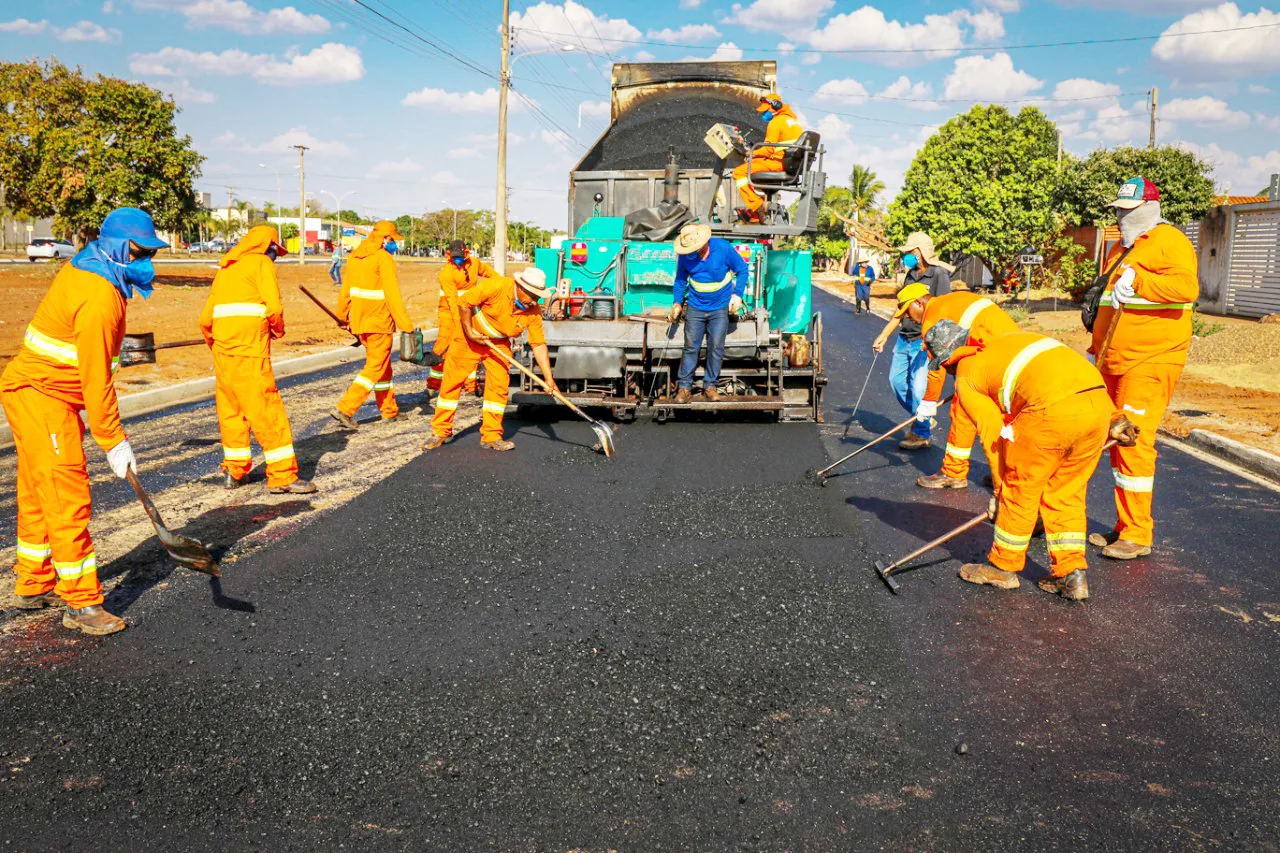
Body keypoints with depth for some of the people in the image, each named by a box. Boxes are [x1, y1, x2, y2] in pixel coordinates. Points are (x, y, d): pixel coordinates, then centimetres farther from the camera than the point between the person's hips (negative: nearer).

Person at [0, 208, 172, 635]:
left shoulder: (83, 270, 8)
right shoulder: (99, 298, -24)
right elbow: (96, 378, -24)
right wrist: (113, 442, -20)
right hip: (41, 396, -11)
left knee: (39, 496, 18)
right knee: (68, 499, -8)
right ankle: (82, 604, -3)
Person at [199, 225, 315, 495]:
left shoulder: (225, 269, 20)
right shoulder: (261, 263, 0)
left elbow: (205, 319, 18)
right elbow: (273, 307, -12)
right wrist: (278, 331, 6)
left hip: (222, 350, 7)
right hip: (249, 352, -7)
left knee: (231, 411, 15)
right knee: (268, 412, -5)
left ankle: (233, 471, 22)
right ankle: (282, 476, -5)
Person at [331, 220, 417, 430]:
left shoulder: (355, 256, 10)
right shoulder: (384, 258, -14)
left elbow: (345, 289, 15)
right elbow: (392, 295, -19)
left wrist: (343, 316, 26)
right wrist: (405, 325, -19)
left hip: (359, 321, 8)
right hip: (379, 322, -8)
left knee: (382, 366, 19)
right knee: (375, 369, -1)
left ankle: (389, 410, 28)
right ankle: (345, 409, -9)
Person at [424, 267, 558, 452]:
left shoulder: (534, 311, -17)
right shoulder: (495, 286, -30)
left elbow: (539, 344, -15)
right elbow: (464, 302, -23)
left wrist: (549, 378, -20)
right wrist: (469, 332, -21)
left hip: (499, 345, 4)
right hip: (469, 337, -4)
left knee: (499, 386, -4)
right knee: (452, 382, 0)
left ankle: (491, 436, 7)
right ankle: (440, 432, 11)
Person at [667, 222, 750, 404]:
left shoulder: (723, 248, -15)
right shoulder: (684, 256, -9)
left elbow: (742, 270, -2)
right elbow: (680, 281, 8)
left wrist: (737, 295, -10)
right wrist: (677, 303, -3)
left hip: (720, 308, -1)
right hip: (695, 308, 1)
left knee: (716, 347, -1)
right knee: (691, 347, -3)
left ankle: (710, 385, 9)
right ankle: (684, 387, 2)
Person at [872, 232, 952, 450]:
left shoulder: (939, 274, -10)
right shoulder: (911, 275, 14)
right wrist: (884, 335, 16)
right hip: (904, 339, 8)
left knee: (919, 387, -9)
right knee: (896, 380, 11)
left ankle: (922, 434, 6)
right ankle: (924, 420, 28)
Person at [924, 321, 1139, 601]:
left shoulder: (966, 377, 14)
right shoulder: (1015, 339, 33)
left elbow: (993, 433, 12)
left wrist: (1000, 488, 23)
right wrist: (1114, 419, 29)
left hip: (1053, 410, -7)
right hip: (1099, 399, 7)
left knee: (1020, 488, 12)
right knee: (1066, 494, 19)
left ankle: (1003, 567, 27)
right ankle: (1072, 574, 19)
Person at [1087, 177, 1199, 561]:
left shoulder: (1169, 241, -8)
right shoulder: (1121, 247, 20)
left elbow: (1187, 287, -25)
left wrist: (1138, 281, -29)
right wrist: (1099, 339, 24)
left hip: (1151, 361, -9)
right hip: (1114, 363, 9)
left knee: (1134, 441, -12)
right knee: (1117, 440, 11)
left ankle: (1138, 534, -5)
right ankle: (1125, 525, 20)